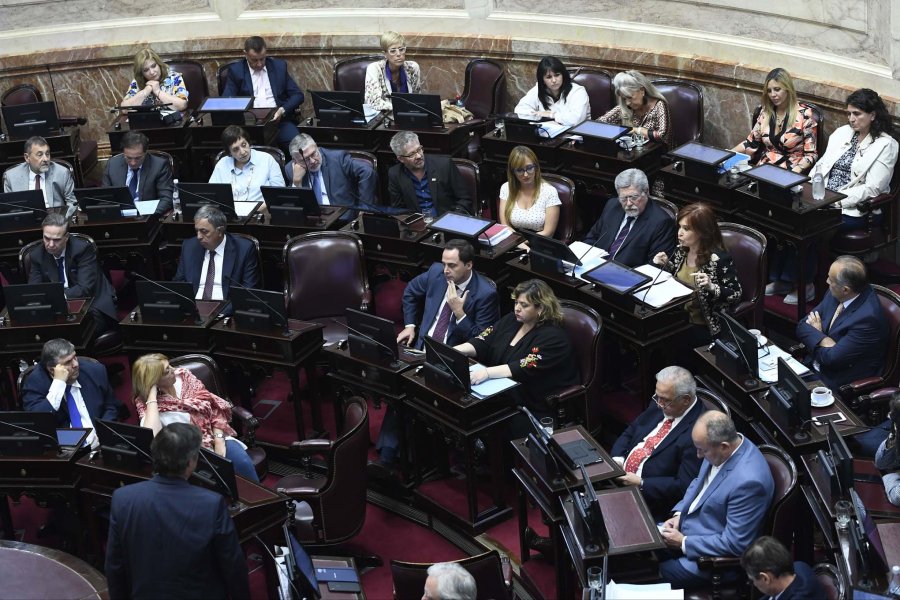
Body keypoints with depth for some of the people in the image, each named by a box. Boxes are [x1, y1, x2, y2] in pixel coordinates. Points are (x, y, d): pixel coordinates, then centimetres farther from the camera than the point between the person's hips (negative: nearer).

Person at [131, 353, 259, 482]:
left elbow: (214, 405, 3)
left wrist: (219, 440, -10)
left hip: (214, 437, 3)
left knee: (242, 463, -25)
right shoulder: (145, 401, -7)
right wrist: (152, 394, -22)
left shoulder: (183, 376, 3)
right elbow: (152, 436, -27)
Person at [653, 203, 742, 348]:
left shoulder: (719, 259, -18)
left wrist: (712, 287, -29)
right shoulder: (681, 250, 2)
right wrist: (665, 265, 2)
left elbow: (736, 295, -12)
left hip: (702, 326, -6)